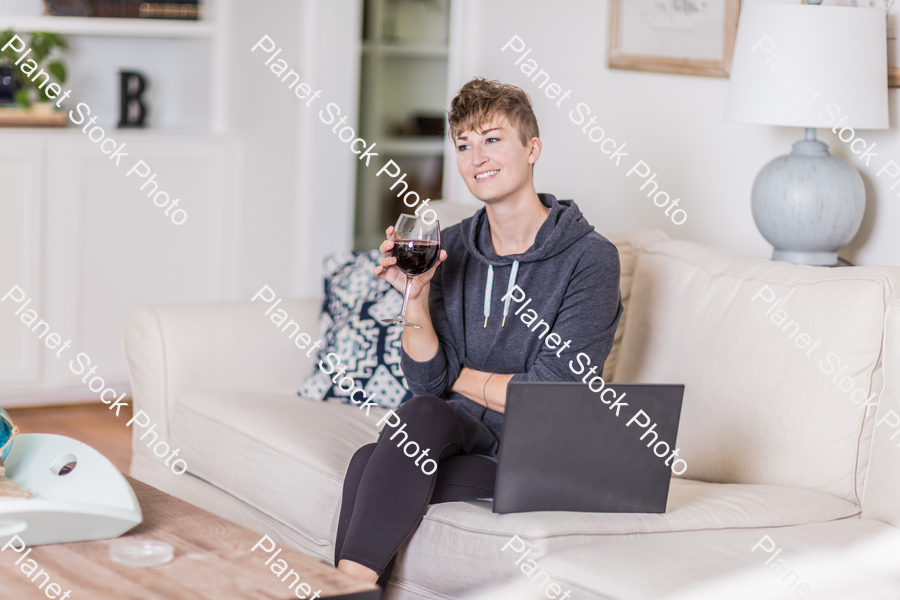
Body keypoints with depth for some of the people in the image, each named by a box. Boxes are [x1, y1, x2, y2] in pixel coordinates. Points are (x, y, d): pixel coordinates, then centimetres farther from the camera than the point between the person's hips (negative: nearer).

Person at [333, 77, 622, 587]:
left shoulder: (590, 258, -9)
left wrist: (457, 377, -1)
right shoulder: (450, 248, 7)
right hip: (462, 429, 5)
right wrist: (417, 295, -13)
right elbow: (427, 380, 2)